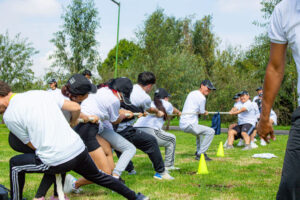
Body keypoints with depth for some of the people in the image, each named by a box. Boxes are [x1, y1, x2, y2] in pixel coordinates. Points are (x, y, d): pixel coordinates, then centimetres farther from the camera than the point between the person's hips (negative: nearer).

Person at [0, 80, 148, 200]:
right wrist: (71, 124, 32)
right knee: (97, 176, 32)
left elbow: (33, 145, 3)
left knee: (15, 164, 17)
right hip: (79, 150, 6)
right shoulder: (40, 94, 13)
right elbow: (76, 108, 13)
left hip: (56, 161, -6)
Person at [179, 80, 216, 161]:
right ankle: (200, 154, -11)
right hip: (189, 125, -10)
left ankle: (199, 151, 40)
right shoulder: (202, 98, -12)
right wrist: (205, 112, 19)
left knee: (199, 130, 37)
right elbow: (202, 112, -1)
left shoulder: (192, 93, 16)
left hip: (182, 124, 10)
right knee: (211, 131, -11)